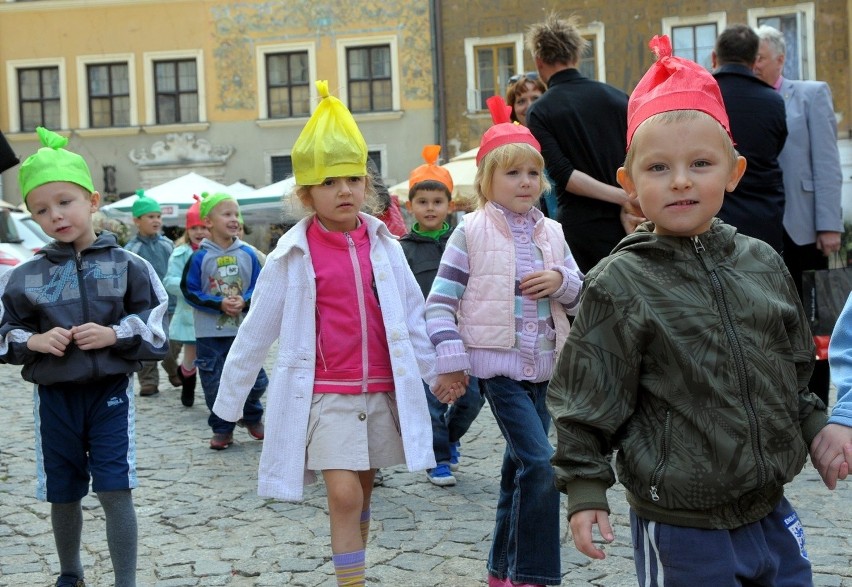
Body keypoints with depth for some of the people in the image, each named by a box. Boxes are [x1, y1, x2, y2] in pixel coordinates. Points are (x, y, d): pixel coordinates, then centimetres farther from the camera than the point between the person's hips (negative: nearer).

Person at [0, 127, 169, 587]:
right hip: (54, 395, 2)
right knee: (63, 495, 14)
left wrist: (115, 334, -17)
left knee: (115, 492, -4)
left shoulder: (126, 266, -3)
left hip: (110, 392, -2)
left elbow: (156, 322, -2)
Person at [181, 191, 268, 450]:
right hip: (210, 334, -2)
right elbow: (190, 292, -6)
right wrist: (219, 304, -17)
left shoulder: (247, 254, -1)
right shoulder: (200, 257, -8)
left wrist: (244, 301, -16)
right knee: (215, 385, 6)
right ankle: (222, 429, 23)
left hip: (244, 330, 2)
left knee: (256, 380, 6)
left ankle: (252, 418, 33)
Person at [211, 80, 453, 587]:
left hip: (381, 389, 3)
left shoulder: (383, 244, 1)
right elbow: (258, 330, 0)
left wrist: (437, 371, 11)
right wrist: (230, 398, 5)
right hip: (324, 393, -3)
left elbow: (413, 315, 9)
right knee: (343, 493, -10)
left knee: (363, 492, 14)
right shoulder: (293, 255, -7)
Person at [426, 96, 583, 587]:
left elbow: (579, 296, 13)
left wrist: (561, 281, -8)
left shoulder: (551, 232, 9)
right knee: (541, 463, -16)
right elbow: (440, 301, -6)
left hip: (541, 365, 6)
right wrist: (450, 357, -13)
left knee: (521, 468, 13)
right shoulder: (471, 232, -5)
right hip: (497, 363, -6)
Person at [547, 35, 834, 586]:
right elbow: (586, 402, -8)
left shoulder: (764, 263, 3)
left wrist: (818, 429, 12)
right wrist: (584, 491, -8)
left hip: (772, 512, 5)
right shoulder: (619, 285, -12)